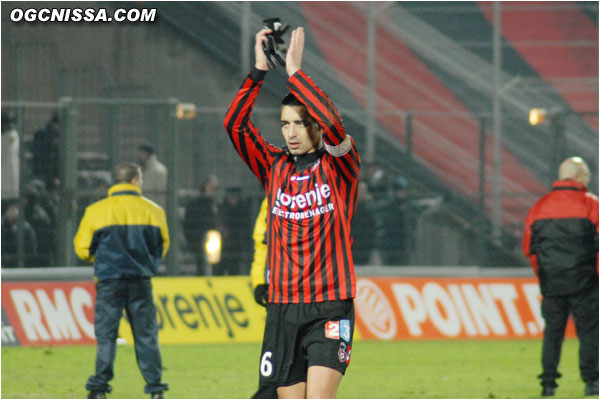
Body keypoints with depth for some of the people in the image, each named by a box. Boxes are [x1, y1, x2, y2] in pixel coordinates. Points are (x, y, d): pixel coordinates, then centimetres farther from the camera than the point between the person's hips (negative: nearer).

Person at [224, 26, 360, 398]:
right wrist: (259, 70, -9)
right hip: (282, 307, 4)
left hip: (329, 308, -4)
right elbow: (235, 124, 0)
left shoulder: (339, 166, 0)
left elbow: (333, 124, -20)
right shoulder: (274, 166, 11)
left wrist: (295, 72, -18)